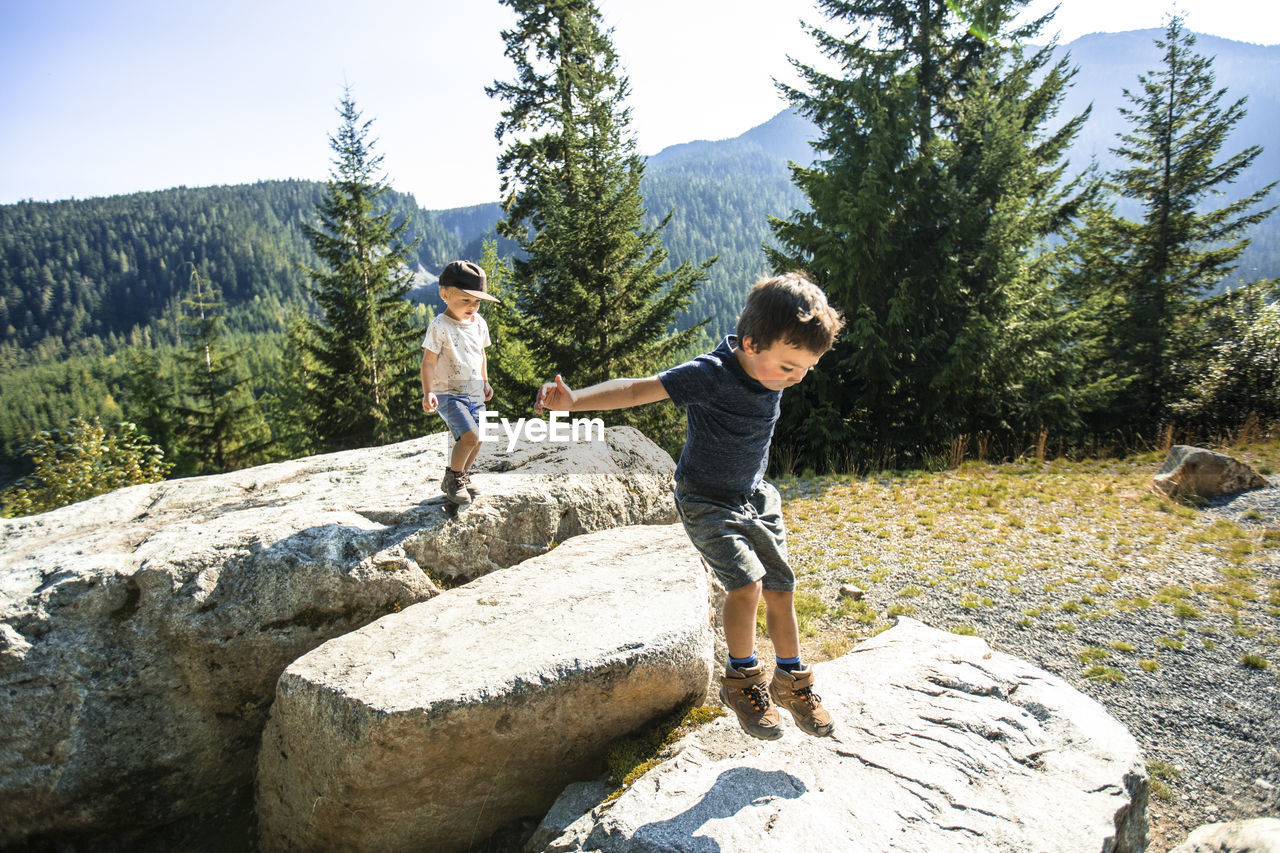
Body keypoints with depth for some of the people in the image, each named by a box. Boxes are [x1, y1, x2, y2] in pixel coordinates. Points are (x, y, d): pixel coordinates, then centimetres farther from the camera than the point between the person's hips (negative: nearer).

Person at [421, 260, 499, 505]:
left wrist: (485, 382, 27)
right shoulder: (440, 326, -14)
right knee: (470, 436, -20)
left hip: (475, 393, 7)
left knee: (476, 441, 8)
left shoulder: (479, 323, 6)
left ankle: (463, 477, 32)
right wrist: (428, 392, -26)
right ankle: (452, 478, 2)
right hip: (449, 394, -7)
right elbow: (429, 361, -16)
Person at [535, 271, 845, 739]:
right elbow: (638, 389, -32)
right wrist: (574, 400, -43)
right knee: (746, 582, -19)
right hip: (706, 501, -6)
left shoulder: (773, 370, -12)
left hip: (754, 496, 6)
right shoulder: (709, 375, -30)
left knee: (781, 588, 6)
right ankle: (741, 680, 7)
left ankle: (792, 682, 28)